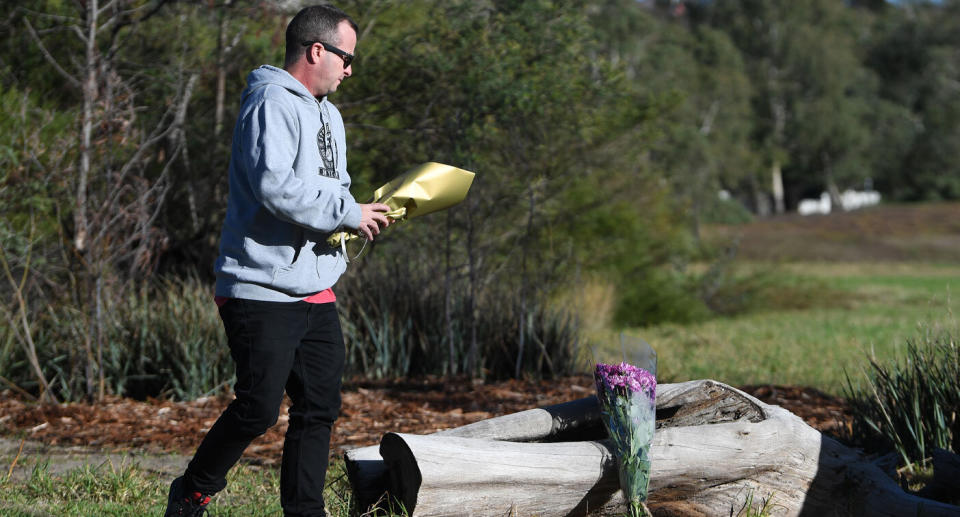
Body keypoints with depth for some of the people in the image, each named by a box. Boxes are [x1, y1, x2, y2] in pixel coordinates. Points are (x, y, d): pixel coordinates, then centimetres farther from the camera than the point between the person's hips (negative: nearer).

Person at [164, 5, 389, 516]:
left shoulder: (328, 115, 21)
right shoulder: (272, 104, -12)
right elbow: (274, 186, -25)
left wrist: (366, 213, 7)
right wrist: (346, 212, -17)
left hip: (316, 291, 10)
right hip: (262, 289, -10)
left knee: (319, 408, 9)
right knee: (258, 407, -9)